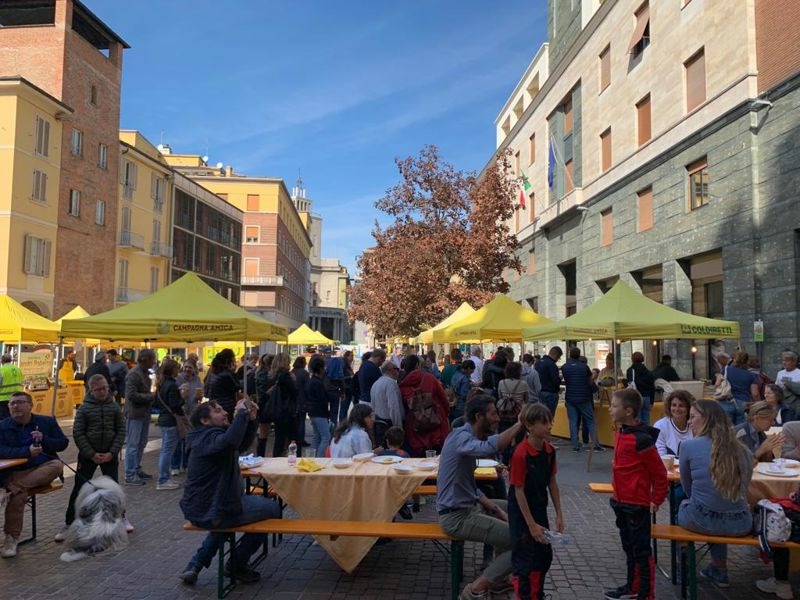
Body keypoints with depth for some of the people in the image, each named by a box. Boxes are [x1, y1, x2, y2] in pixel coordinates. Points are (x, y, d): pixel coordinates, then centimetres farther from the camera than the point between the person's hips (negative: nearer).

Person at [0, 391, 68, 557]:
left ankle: (14, 488, -31)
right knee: (18, 496, -30)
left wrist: (44, 439, -10)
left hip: (43, 469, 1)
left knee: (57, 465, -31)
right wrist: (27, 451, -22)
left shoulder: (47, 421, 10)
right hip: (16, 472, -1)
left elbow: (63, 443, 8)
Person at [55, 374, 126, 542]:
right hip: (88, 454, -1)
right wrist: (92, 454, -13)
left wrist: (112, 453, -10)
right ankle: (68, 524, 12)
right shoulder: (84, 408, -5)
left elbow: (121, 430, 0)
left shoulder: (114, 407, -1)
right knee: (79, 488, 1)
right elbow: (78, 434, -7)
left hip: (109, 454, 1)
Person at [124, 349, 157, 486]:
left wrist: (153, 395, 2)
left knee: (141, 443, 17)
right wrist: (151, 396, -18)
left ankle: (137, 470, 29)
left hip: (144, 413, 9)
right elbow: (132, 395, -23)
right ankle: (130, 476, 5)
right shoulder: (134, 374, -17)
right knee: (133, 445, -2)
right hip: (135, 414, -9)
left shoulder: (145, 372, 12)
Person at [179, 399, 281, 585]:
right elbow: (230, 441, -45)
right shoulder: (210, 437, -20)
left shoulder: (207, 436, 12)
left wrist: (251, 420, 4)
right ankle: (237, 563, 17)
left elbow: (242, 445, 19)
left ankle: (196, 564, 27)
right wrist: (241, 413, -32)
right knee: (273, 509, 4)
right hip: (212, 513, -10)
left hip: (198, 508, 10)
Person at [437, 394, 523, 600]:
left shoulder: (468, 437, 9)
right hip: (456, 516, -10)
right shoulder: (461, 437, -21)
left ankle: (496, 576, 28)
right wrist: (520, 423, -35)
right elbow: (490, 448, -44)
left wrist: (495, 508, 4)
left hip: (468, 505, 10)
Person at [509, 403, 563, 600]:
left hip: (540, 509, 7)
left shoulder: (549, 450, -4)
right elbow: (518, 491, -21)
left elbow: (552, 482, 6)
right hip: (521, 512, -7)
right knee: (524, 560, 1)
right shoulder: (521, 453, -25)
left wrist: (559, 514, 5)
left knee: (544, 556, 17)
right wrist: (531, 525, -17)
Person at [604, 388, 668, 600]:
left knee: (641, 550, 4)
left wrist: (656, 500, -11)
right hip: (621, 501, 9)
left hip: (637, 505, -9)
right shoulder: (620, 432, 4)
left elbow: (659, 473, -18)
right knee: (628, 547, 22)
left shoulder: (641, 439, -24)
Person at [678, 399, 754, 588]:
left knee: (683, 504, 31)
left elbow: (687, 488, 4)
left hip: (702, 522, -3)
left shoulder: (689, 446, -9)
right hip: (741, 526, 4)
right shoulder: (743, 451, 3)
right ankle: (719, 570, 44)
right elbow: (739, 490, 16)